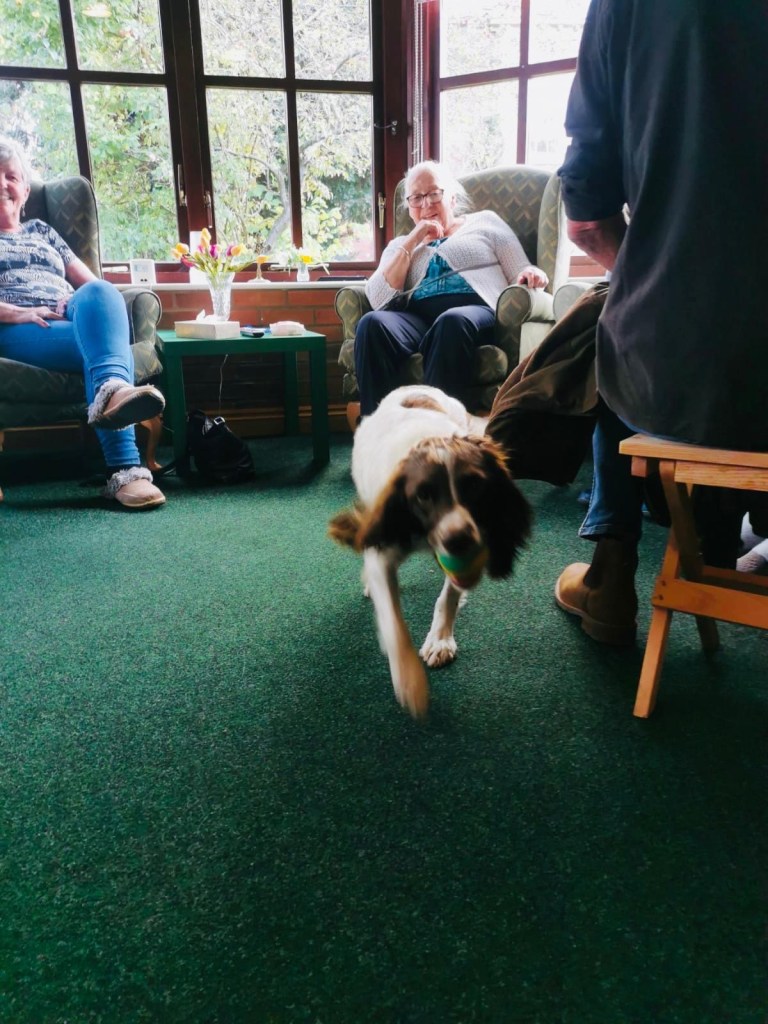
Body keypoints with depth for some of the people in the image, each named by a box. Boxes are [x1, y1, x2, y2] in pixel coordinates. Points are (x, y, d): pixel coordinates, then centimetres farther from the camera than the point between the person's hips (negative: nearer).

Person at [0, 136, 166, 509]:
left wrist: (85, 305, 0)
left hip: (71, 324, 3)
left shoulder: (42, 231, 34)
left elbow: (91, 282, 25)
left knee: (99, 293, -35)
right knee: (111, 343, -35)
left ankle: (112, 389, -61)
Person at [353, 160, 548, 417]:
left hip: (477, 312, -2)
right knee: (372, 324, -30)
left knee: (453, 322, -38)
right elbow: (378, 299, 7)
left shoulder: (485, 222, 23)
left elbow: (520, 274, 15)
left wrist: (530, 275, -10)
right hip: (418, 317, 2)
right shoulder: (400, 245, 27)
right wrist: (412, 241, 6)